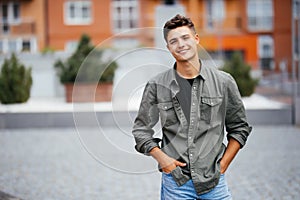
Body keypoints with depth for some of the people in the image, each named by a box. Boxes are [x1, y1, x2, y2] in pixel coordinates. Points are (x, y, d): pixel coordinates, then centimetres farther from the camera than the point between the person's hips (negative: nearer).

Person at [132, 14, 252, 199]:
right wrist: (162, 158, -5)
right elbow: (141, 130, 8)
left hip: (214, 180, 1)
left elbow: (239, 128, 10)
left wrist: (223, 165, 2)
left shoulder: (223, 82, 2)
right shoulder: (156, 86, 1)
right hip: (175, 182, 0)